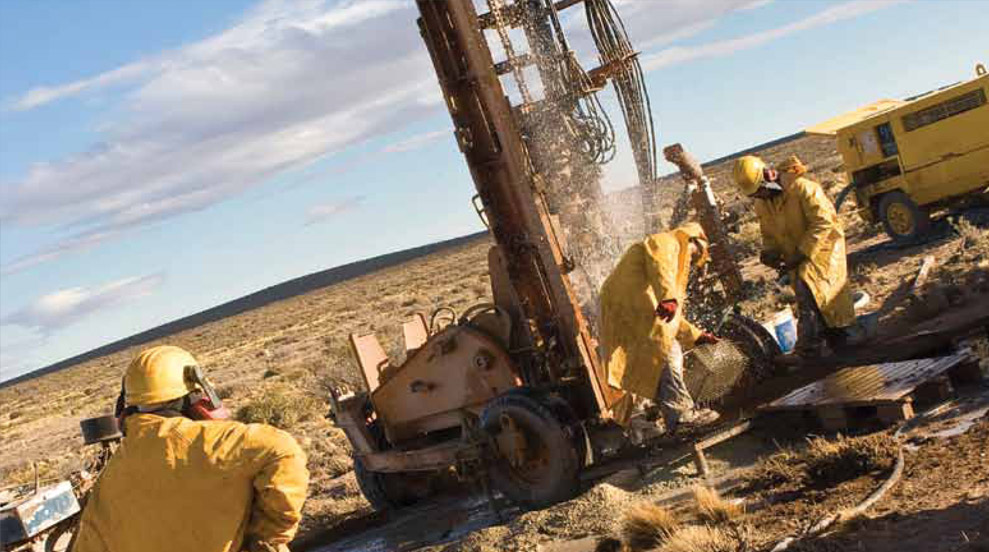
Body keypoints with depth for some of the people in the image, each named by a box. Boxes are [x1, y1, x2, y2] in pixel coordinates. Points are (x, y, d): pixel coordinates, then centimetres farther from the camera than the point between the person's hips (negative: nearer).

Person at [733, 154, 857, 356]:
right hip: (797, 258, 8)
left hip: (822, 247, -8)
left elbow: (824, 222, -23)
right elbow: (769, 236, 14)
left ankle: (811, 345, -20)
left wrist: (801, 253, -24)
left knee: (806, 288, -23)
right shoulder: (762, 205, 3)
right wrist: (769, 253, -10)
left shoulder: (801, 188, -21)